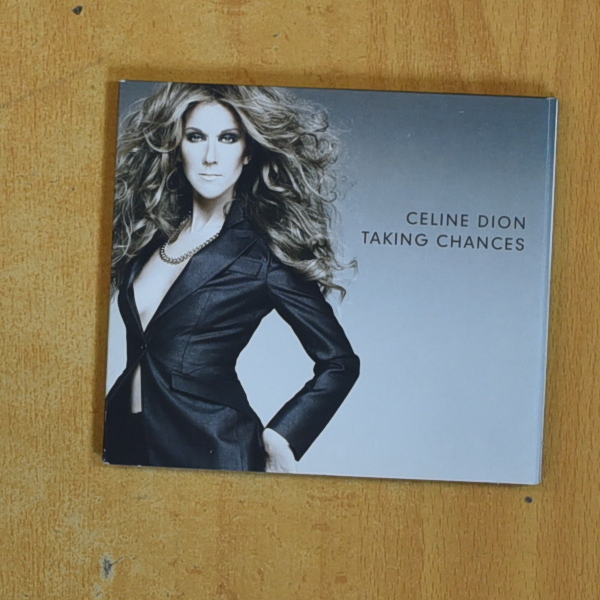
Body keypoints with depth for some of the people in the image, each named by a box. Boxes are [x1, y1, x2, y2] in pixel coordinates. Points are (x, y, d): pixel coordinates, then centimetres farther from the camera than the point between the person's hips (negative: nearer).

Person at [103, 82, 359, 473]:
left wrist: (280, 440, -9)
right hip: (124, 432, 5)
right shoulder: (149, 230, 4)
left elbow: (339, 363, -6)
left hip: (212, 447, -5)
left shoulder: (263, 252, -10)